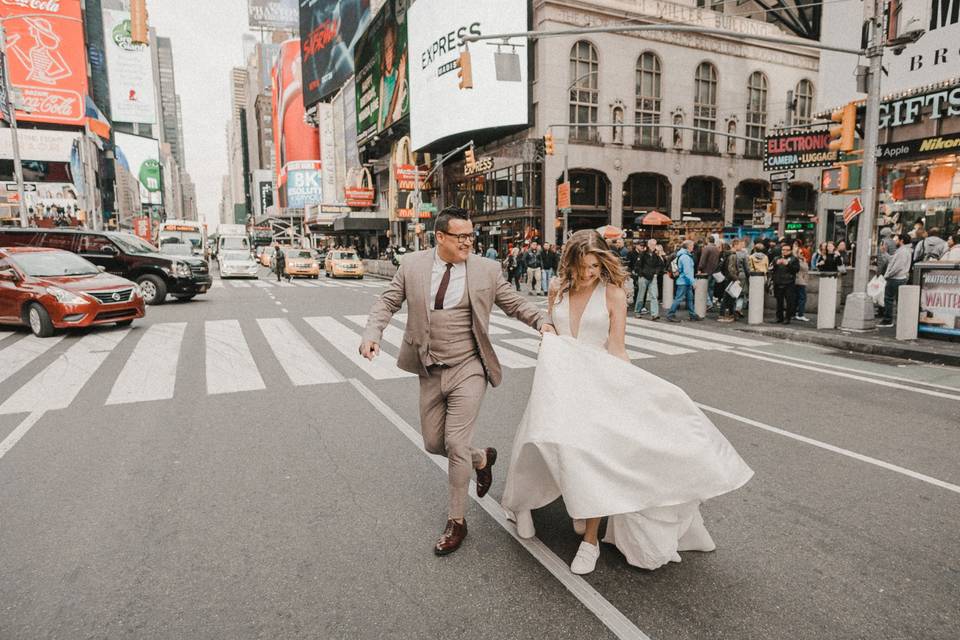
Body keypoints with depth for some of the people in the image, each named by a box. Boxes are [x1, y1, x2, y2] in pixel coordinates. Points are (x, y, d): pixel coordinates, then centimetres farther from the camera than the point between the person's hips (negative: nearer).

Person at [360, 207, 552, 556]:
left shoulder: (486, 270, -4)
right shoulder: (412, 265, -1)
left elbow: (514, 303, 4)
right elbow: (387, 302, 5)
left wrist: (541, 321, -12)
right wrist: (372, 334, -11)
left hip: (468, 369, -3)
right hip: (430, 371, 3)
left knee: (456, 442, -6)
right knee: (434, 443, 12)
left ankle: (456, 521, 14)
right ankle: (482, 458, 43)